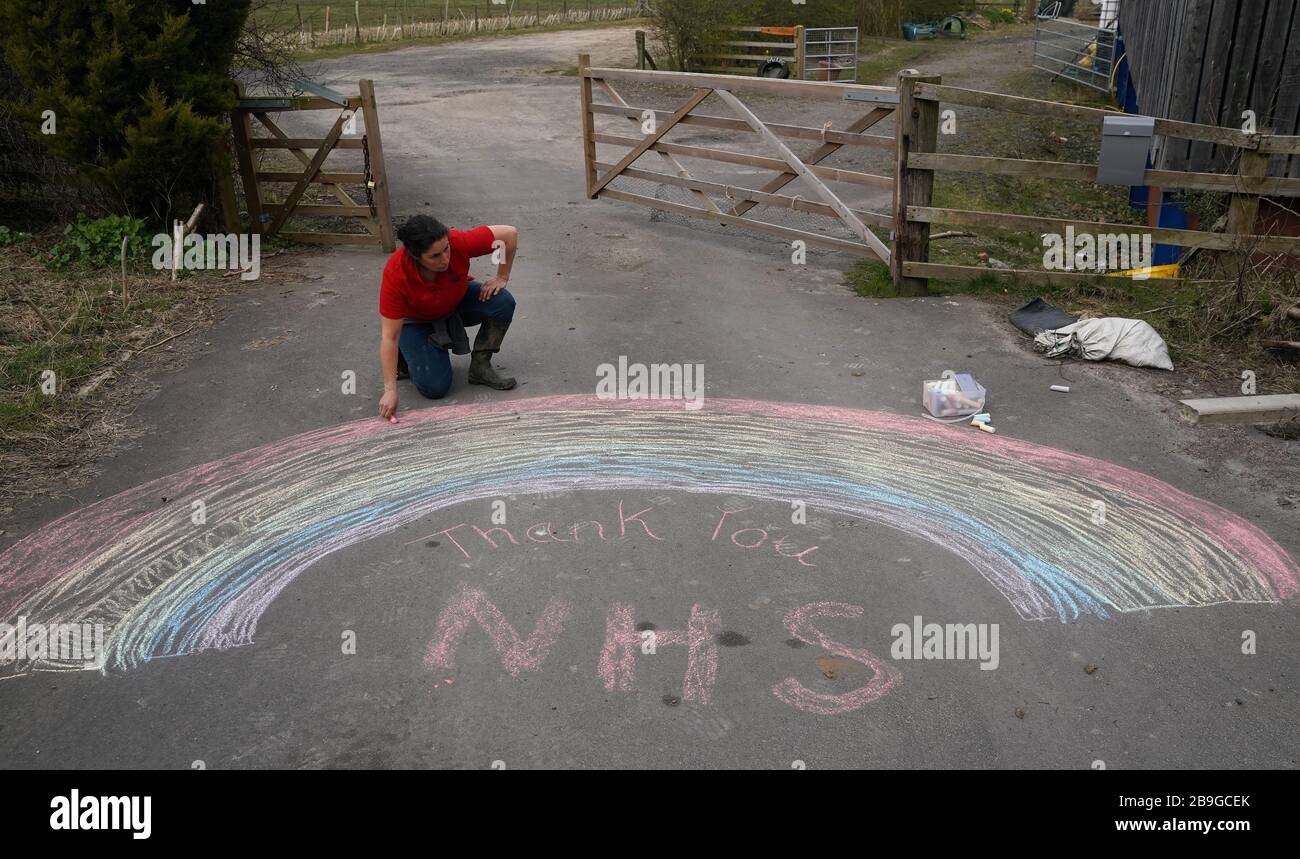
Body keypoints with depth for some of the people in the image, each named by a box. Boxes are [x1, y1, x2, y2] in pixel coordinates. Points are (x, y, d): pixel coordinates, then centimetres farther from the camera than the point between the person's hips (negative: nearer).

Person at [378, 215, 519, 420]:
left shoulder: (458, 242, -35)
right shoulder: (395, 274, -37)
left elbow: (510, 234, -22)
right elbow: (389, 336, -31)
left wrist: (502, 278, -17)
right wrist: (390, 390, -32)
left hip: (456, 301, 3)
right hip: (415, 319, -3)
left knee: (503, 302, -25)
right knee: (435, 387, -19)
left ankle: (480, 366, -5)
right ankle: (405, 356, 13)